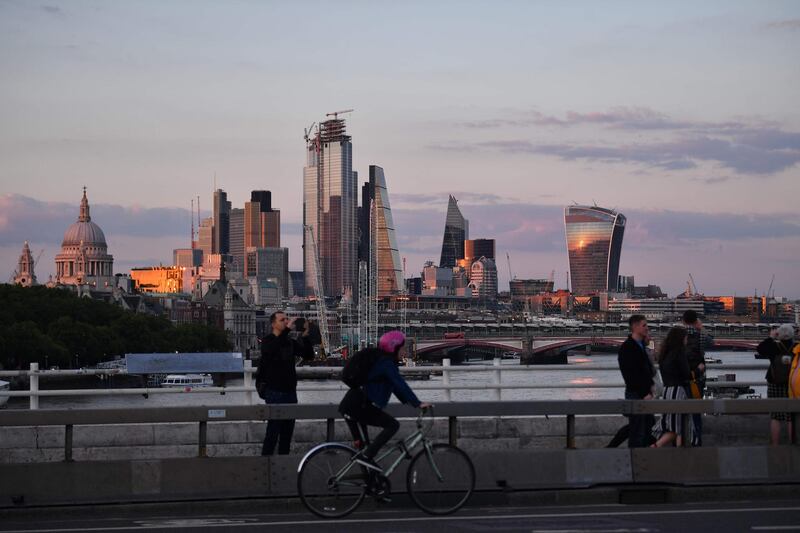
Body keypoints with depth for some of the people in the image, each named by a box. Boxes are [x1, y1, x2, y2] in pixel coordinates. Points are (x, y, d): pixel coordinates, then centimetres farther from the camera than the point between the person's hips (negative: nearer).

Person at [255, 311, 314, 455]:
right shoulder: (268, 341, -4)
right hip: (274, 393, -6)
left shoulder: (291, 342, 13)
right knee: (273, 431, -9)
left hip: (290, 391, 6)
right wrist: (287, 330, -33)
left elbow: (308, 356, 6)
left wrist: (305, 337, -9)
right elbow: (271, 350, -28)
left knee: (287, 431, 8)